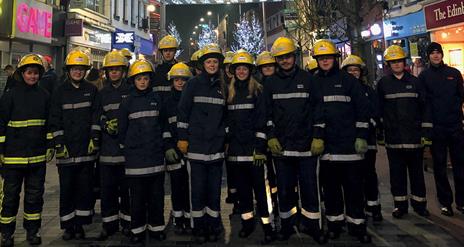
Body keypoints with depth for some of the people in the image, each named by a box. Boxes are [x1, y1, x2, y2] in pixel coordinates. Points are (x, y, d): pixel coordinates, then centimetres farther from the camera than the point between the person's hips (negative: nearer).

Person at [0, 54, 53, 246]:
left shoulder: (44, 96, 6)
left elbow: (49, 124, 10)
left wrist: (50, 146, 6)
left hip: (38, 155, 3)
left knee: (35, 195, 11)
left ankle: (32, 231, 25)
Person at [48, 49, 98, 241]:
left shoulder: (91, 90, 7)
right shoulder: (60, 91, 4)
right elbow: (55, 120, 1)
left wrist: (94, 139, -1)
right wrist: (59, 144, -6)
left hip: (87, 148, 1)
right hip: (67, 149, -1)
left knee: (85, 187, 5)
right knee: (66, 188, 5)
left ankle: (80, 224, 18)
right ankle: (68, 226, 18)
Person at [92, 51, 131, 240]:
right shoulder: (102, 94, 14)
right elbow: (97, 118, 15)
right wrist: (95, 138, 5)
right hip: (108, 147, 3)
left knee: (127, 187, 4)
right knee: (107, 187, 6)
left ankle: (127, 221, 18)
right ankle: (109, 223, 18)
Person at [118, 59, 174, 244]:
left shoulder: (157, 99, 8)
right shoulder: (127, 102, 3)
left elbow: (164, 125, 13)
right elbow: (122, 129, 7)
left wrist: (168, 146, 9)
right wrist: (125, 150, 7)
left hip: (156, 154, 2)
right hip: (135, 156, -2)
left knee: (157, 194, 7)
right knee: (137, 195, 4)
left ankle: (156, 227, 21)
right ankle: (138, 230, 17)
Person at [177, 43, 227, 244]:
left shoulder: (222, 86, 12)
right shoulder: (194, 84, 1)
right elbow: (182, 111, -2)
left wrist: (226, 139, 14)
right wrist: (182, 138, -6)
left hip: (217, 146, 3)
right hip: (197, 145, -3)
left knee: (214, 188, 7)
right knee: (198, 188, 2)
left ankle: (213, 227, 20)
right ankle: (199, 228, 16)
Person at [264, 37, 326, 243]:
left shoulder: (307, 79, 5)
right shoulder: (270, 83, 8)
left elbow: (317, 108, 3)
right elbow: (267, 112, 7)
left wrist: (317, 137, -3)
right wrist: (271, 137, -2)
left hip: (306, 143, -1)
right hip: (281, 145, 1)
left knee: (309, 187, 5)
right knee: (284, 189, 8)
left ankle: (311, 225, 21)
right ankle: (286, 225, 24)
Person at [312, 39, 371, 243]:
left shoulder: (348, 80, 5)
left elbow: (362, 109, 3)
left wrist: (361, 137, -3)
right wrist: (314, 136, -4)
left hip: (349, 143, -1)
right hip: (325, 145, 1)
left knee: (354, 186, 5)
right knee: (330, 186, 9)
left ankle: (357, 224, 19)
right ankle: (334, 223, 23)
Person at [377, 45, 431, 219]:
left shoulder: (415, 82, 6)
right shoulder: (383, 83, 4)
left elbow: (424, 108, 5)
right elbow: (379, 109, 4)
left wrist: (426, 132, -1)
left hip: (414, 136, 0)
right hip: (393, 137, 0)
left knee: (416, 171, 9)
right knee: (397, 172, 7)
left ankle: (419, 203, 23)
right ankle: (400, 204, 19)